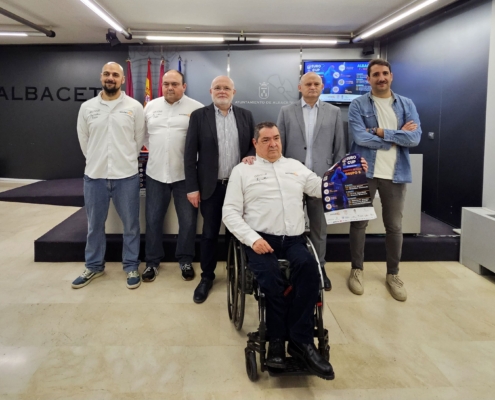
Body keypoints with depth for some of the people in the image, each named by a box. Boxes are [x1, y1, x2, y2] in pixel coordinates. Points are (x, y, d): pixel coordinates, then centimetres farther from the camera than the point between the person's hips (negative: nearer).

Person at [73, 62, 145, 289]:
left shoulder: (134, 107, -2)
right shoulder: (87, 107, 3)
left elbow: (139, 140, 6)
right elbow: (83, 140, 12)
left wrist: (125, 161, 11)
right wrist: (96, 162, 14)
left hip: (126, 176, -2)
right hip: (94, 176, 2)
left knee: (130, 224, 8)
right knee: (94, 225, 14)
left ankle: (131, 267, 24)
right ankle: (94, 266, 30)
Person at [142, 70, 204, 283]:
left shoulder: (196, 108, -4)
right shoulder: (151, 106, 7)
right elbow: (144, 134, 15)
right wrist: (155, 152, 10)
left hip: (185, 174, -2)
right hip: (156, 173, 3)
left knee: (188, 220, 7)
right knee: (153, 220, 9)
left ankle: (185, 260, 25)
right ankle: (152, 262, 24)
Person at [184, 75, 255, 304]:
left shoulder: (245, 115, 7)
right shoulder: (199, 116, -1)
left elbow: (254, 145, 12)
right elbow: (190, 154, -3)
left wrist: (250, 157, -12)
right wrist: (192, 187, -8)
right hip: (210, 186, -2)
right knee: (209, 233, 7)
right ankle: (207, 276, 23)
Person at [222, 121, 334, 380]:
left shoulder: (296, 167, 20)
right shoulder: (242, 171, 10)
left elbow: (324, 188, 17)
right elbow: (230, 212, 2)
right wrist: (252, 238, -12)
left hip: (294, 240, 3)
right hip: (260, 239, -2)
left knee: (309, 267, -30)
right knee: (271, 278, -32)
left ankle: (299, 341, -22)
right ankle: (277, 340, -12)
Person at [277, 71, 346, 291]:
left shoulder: (334, 112, 6)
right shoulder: (286, 111, 5)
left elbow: (339, 147, 5)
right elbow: (279, 145, 3)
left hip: (322, 179, 0)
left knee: (319, 227, 9)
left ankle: (319, 267, 24)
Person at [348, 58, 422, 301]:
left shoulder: (406, 105, 6)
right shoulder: (358, 105, -2)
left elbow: (415, 138, -7)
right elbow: (361, 138, -16)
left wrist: (381, 132, -14)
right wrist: (398, 136, -9)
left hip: (396, 174, 2)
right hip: (364, 172, -2)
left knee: (394, 226, 10)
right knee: (359, 223, 8)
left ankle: (393, 274, 25)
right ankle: (356, 270, 24)